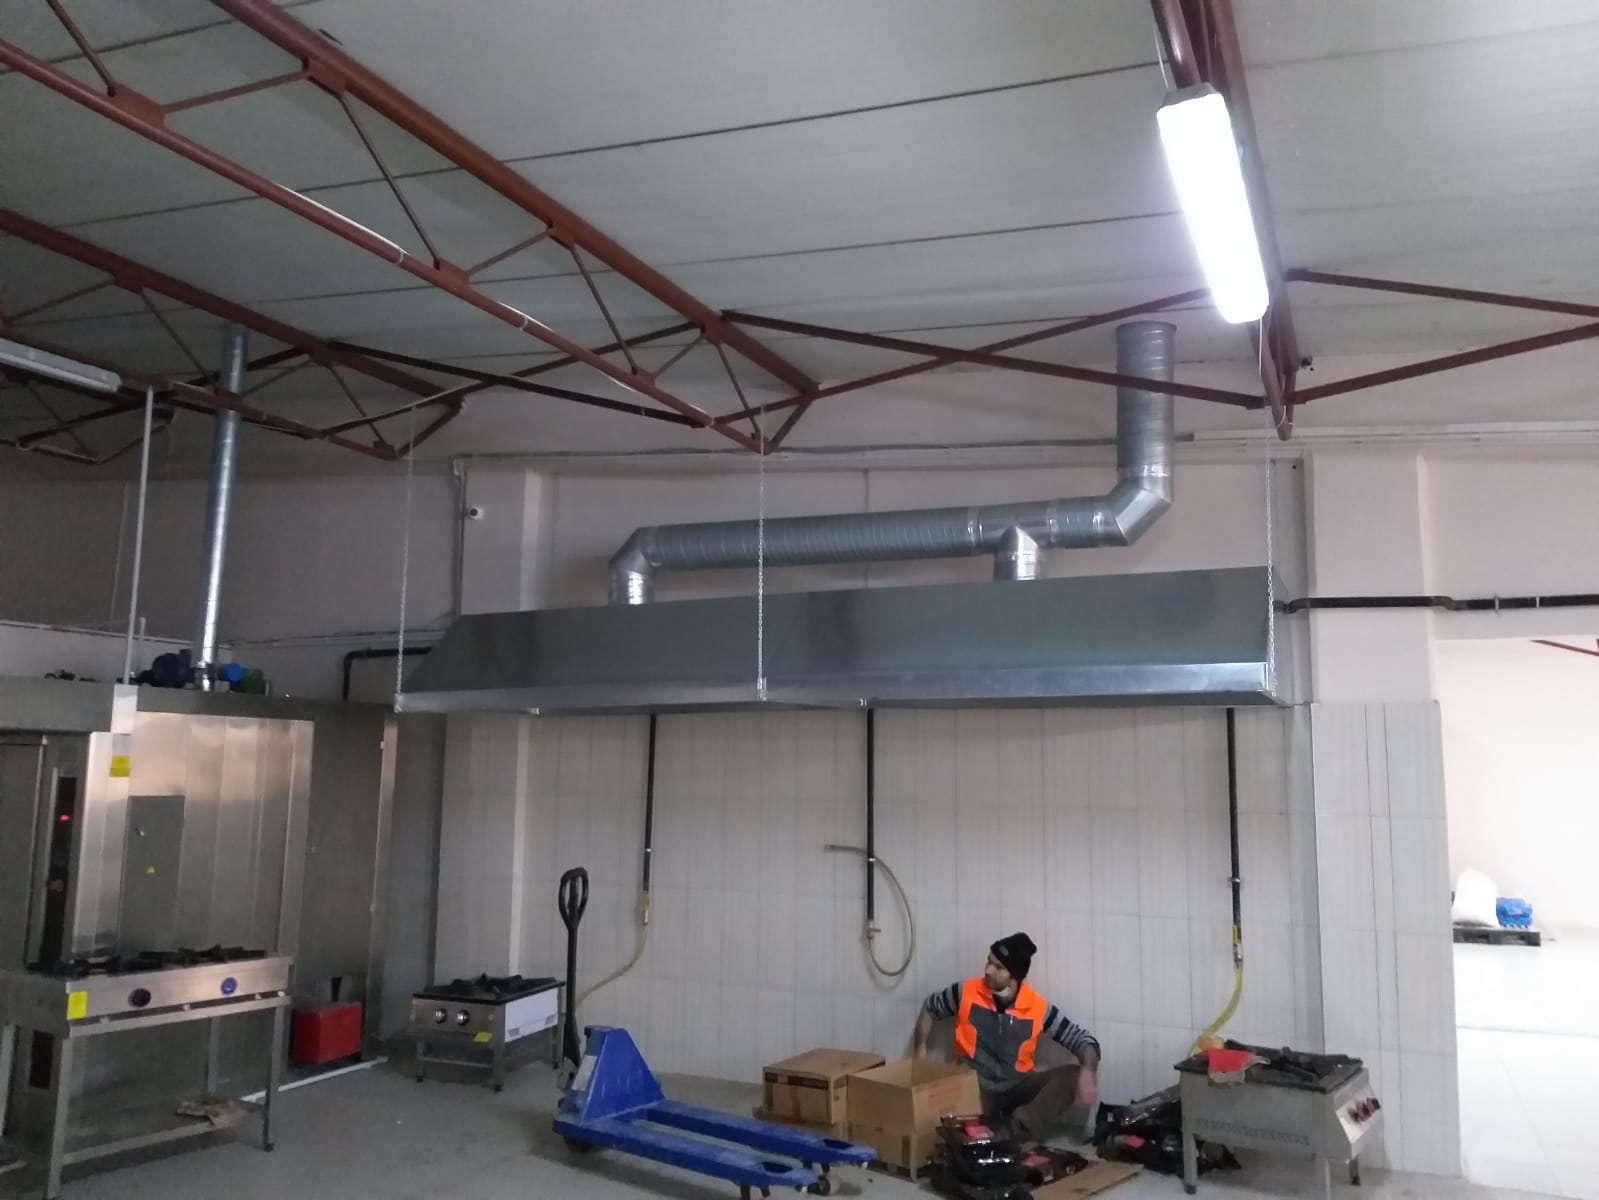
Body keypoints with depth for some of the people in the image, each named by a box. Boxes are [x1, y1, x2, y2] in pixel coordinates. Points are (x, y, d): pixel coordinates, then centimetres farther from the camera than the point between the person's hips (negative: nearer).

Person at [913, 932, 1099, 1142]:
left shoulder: (1038, 1008, -7)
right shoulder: (966, 992, -6)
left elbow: (1082, 1039, -5)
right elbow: (929, 1008, 12)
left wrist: (1088, 1071, -27)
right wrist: (921, 1050, -1)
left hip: (1017, 1087, 2)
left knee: (1074, 1077, -26)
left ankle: (1018, 1127, -34)